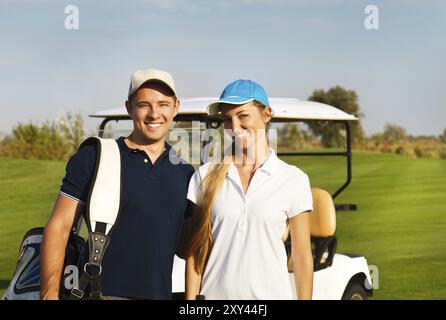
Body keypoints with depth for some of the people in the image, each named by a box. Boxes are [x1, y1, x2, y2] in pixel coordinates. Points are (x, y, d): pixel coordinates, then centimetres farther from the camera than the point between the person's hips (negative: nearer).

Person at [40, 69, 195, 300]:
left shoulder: (185, 173, 12)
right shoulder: (92, 159, 0)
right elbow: (58, 228, -4)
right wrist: (50, 292, -12)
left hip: (160, 293, 4)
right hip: (102, 292, -4)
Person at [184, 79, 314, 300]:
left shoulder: (293, 180, -2)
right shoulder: (205, 176, 2)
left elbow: (302, 256, 0)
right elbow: (195, 250, 4)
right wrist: (191, 298, -1)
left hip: (271, 293, -1)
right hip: (215, 293, 1)